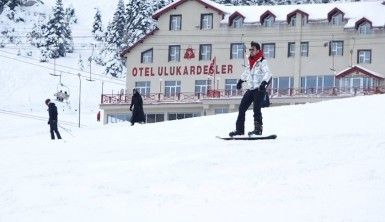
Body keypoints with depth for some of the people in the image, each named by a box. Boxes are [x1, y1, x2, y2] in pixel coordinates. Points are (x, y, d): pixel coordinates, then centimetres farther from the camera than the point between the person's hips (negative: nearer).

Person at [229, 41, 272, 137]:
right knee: (242, 107, 6)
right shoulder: (251, 61, 13)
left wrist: (264, 82, -37)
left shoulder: (262, 61, -10)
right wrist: (241, 80, 39)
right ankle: (239, 129, 11)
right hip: (251, 89, 8)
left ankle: (258, 129, -12)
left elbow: (267, 73, -21)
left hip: (260, 89, -8)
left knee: (256, 108, -17)